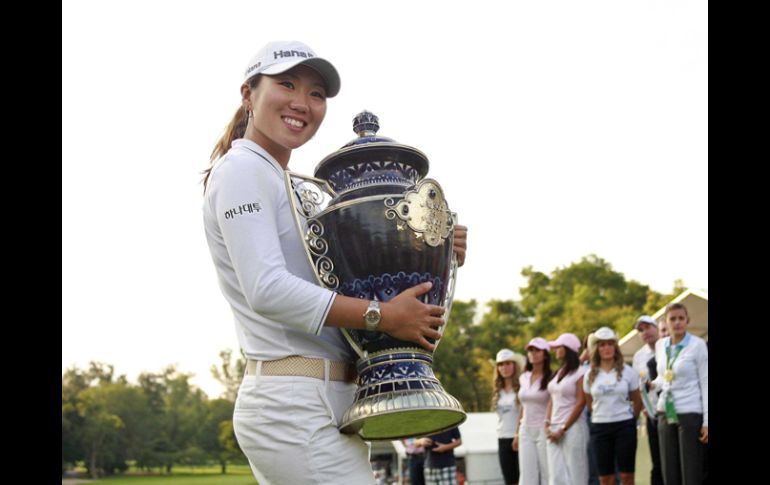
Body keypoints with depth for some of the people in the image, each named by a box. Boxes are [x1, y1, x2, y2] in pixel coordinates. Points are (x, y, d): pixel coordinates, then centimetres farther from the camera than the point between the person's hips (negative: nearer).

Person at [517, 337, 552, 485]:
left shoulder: (550, 378, -5)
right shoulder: (523, 378, 12)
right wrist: (518, 432, 16)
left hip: (543, 430, -5)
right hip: (526, 431, 5)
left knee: (547, 473, -4)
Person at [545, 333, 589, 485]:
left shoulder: (580, 373, -6)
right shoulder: (559, 372, 17)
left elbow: (580, 403, -11)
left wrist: (563, 429, -12)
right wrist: (547, 424, 4)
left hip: (572, 427, -7)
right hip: (554, 430, 7)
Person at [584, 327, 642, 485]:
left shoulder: (628, 372, -1)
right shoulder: (590, 375, 4)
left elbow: (637, 402, 7)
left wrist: (629, 419, 11)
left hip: (624, 426, -2)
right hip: (600, 427, 2)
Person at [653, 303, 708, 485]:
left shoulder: (698, 345, -6)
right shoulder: (660, 345, 8)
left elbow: (705, 383, -7)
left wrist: (707, 421, -11)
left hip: (690, 413, -5)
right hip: (666, 413, 5)